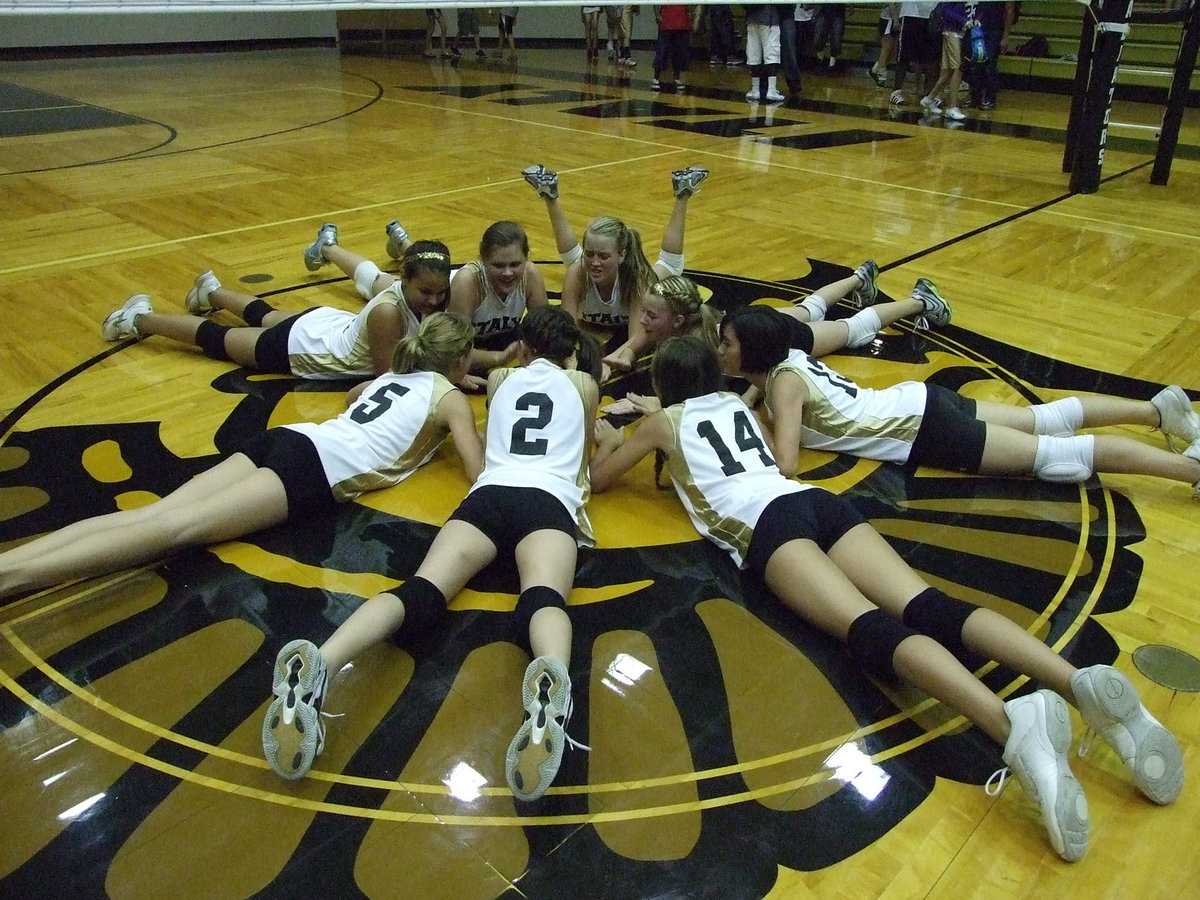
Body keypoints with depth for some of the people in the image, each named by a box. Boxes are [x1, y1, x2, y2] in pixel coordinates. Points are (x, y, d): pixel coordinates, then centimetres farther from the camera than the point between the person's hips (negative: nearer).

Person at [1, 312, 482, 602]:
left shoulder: (397, 372, 32)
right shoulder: (452, 398, 11)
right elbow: (479, 477, 1)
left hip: (287, 437, 7)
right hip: (319, 469, -7)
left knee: (156, 512, -9)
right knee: (178, 525, -21)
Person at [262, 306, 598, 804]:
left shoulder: (500, 379, 32)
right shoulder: (584, 384, 28)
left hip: (489, 493, 2)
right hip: (549, 500, -2)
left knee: (422, 593, -20)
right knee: (543, 597, -31)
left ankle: (314, 665, -49)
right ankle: (551, 685, -68)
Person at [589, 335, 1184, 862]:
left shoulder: (665, 421, 20)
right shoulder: (736, 403, 35)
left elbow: (599, 478, 32)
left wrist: (610, 439, 54)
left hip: (763, 524, -6)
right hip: (817, 499, 6)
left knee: (872, 630, -28)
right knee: (928, 607, -15)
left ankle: (1012, 724, -54)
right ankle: (1078, 682, -39)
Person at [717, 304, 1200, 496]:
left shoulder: (783, 383, -20)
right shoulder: (786, 356, 4)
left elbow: (785, 465, -31)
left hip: (923, 429, -8)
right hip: (915, 402, 8)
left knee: (1056, 454, -5)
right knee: (1043, 419, 18)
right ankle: (1157, 409, 28)